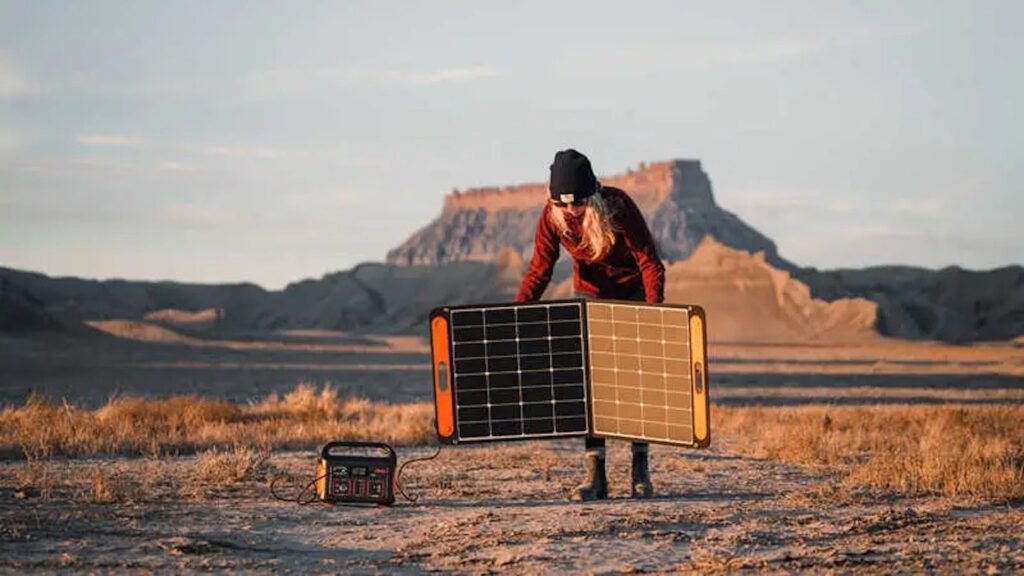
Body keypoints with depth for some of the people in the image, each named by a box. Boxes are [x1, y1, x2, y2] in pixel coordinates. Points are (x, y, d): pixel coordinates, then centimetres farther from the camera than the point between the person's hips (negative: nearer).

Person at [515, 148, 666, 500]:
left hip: (632, 290, -3)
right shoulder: (552, 217, -20)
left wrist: (654, 311, -38)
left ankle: (640, 473, -2)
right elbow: (539, 271, -15)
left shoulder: (618, 206, -28)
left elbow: (649, 261, -25)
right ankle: (595, 475, -7)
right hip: (590, 293, 3)